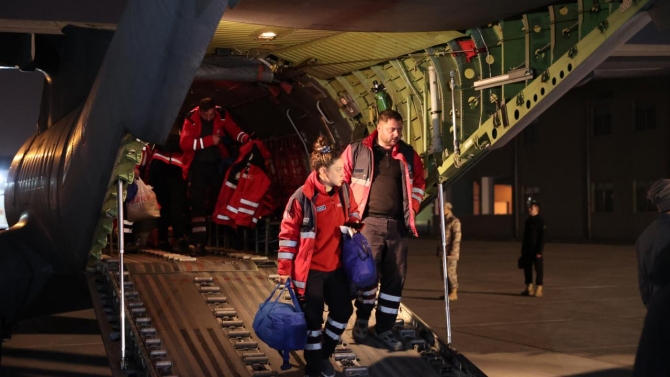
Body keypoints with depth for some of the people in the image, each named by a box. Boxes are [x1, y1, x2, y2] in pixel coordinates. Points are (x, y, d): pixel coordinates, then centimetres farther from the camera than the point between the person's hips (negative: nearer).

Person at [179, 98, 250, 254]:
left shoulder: (222, 115, -7)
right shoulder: (191, 119, -14)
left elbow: (234, 130, 2)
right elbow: (184, 143, -21)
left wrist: (246, 139, -18)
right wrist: (209, 140, -26)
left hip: (217, 163, 3)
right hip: (198, 164, -3)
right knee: (198, 203, -6)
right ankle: (199, 241, -4)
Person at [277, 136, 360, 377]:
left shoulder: (344, 190, -2)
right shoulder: (302, 197, -19)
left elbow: (353, 213, 17)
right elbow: (288, 233, -13)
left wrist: (353, 225, -7)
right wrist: (284, 269, -12)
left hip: (336, 266, 6)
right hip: (309, 269, -6)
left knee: (343, 311, 13)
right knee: (312, 318, 6)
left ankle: (324, 354, 35)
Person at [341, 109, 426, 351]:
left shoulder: (408, 154, 9)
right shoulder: (356, 151, 0)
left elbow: (418, 183, 20)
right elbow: (341, 181, 3)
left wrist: (412, 208, 9)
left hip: (398, 225, 4)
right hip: (369, 223, -3)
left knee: (395, 279, 5)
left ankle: (384, 327, 16)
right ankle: (362, 320, 14)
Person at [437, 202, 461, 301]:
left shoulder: (455, 221, -9)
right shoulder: (444, 221, 17)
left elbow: (457, 237, -15)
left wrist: (452, 252, -20)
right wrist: (438, 250, 16)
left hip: (451, 252, -8)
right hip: (443, 252, 8)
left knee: (450, 271, -9)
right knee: (444, 272, 7)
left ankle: (454, 293, -4)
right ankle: (448, 292, 13)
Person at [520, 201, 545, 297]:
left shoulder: (540, 222, -10)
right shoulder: (528, 221, 13)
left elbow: (542, 238, -13)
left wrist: (539, 251, -18)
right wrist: (523, 249, 16)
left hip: (536, 251, -7)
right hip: (527, 250, 8)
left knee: (539, 269, -1)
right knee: (527, 269, 10)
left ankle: (538, 289, 3)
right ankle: (529, 288, 18)